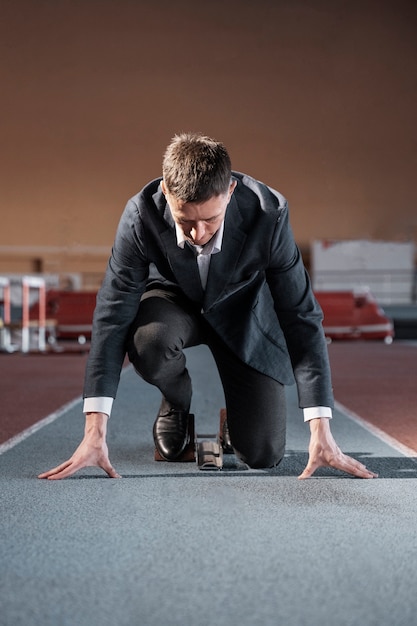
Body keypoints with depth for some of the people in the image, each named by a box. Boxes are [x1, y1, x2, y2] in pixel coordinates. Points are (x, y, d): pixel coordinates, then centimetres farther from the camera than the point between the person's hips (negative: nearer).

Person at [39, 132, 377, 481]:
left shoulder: (268, 214, -33)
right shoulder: (141, 215, -32)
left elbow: (301, 317, -28)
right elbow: (113, 315, -28)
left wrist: (321, 432, -32)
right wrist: (95, 434, -33)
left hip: (242, 312, -1)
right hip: (174, 300, 1)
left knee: (263, 455, -12)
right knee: (146, 343, -36)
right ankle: (178, 401, 1)